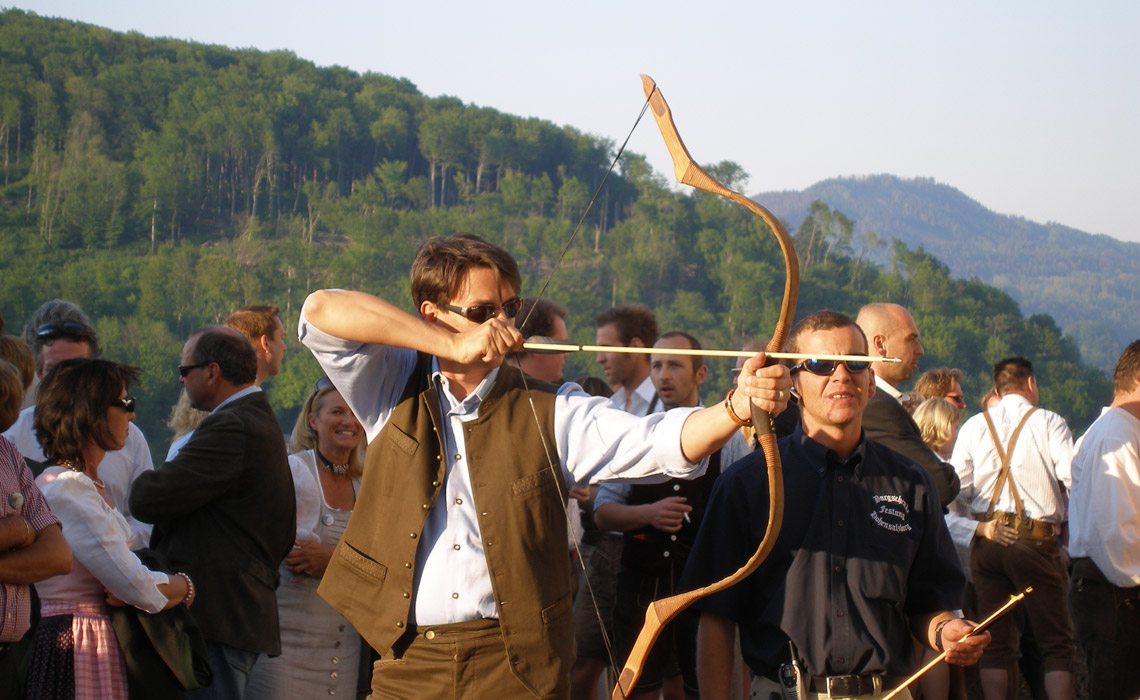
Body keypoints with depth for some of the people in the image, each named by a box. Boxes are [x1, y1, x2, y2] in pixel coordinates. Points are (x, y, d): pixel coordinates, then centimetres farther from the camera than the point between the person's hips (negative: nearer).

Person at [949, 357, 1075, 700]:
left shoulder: (974, 425, 8)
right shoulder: (1049, 422, -2)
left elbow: (956, 489, 2)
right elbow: (1075, 479, -11)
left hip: (987, 542, 4)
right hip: (1036, 542, -4)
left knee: (997, 642, 9)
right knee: (1056, 642, 2)